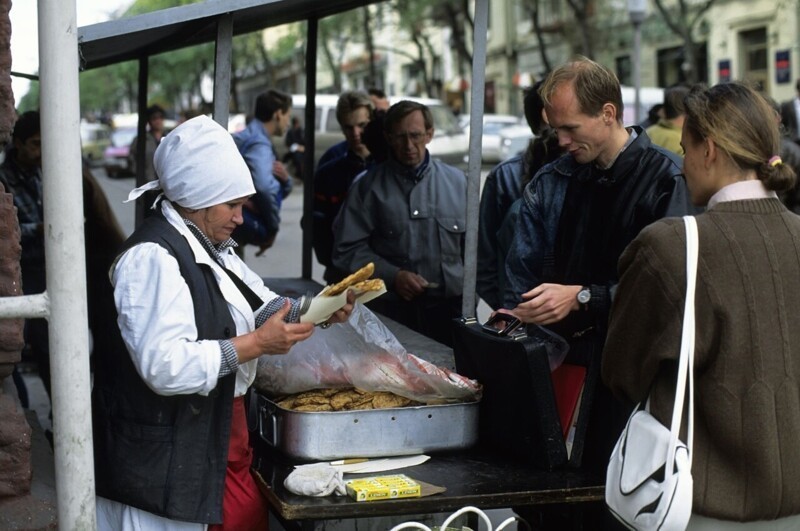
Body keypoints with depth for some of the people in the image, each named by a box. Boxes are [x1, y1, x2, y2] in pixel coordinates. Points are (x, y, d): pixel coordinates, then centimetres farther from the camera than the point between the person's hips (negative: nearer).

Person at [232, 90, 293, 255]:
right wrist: (273, 227, -19)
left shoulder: (248, 138, 17)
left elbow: (281, 190, 21)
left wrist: (285, 179, -2)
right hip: (245, 227, -10)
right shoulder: (259, 144, -14)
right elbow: (264, 188, -33)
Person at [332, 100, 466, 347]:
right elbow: (348, 248, 0)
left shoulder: (456, 181, 11)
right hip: (390, 312, -2)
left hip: (449, 309, 2)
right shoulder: (369, 186, 4)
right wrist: (393, 276, -10)